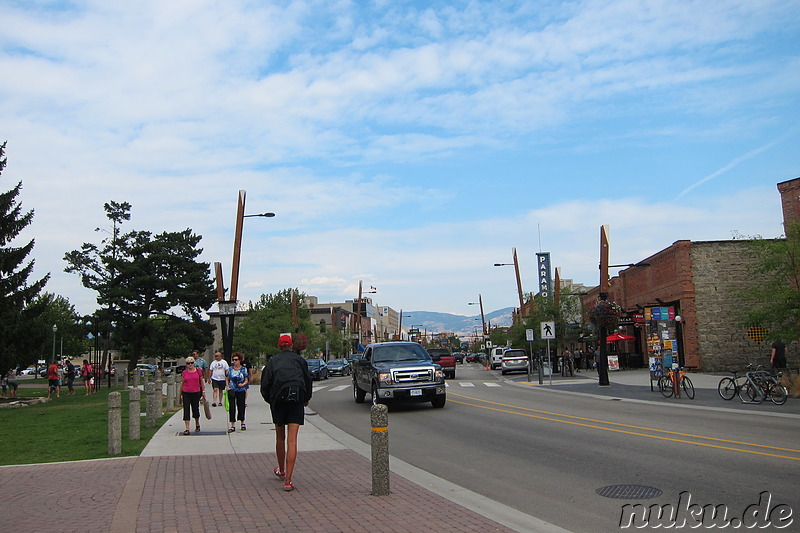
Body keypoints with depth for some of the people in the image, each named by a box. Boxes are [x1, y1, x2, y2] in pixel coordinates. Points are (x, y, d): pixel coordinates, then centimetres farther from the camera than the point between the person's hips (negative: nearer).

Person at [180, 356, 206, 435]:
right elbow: (182, 383, 9)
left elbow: (202, 381, 9)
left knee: (195, 409, 11)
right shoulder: (184, 373, 3)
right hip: (186, 393, 0)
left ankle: (197, 425, 34)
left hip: (196, 393, 0)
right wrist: (181, 395, 10)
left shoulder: (198, 371, 2)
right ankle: (187, 429, -4)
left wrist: (203, 391, 4)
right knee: (186, 410, -5)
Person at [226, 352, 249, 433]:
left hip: (241, 390, -1)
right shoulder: (230, 369, 7)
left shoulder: (244, 369, 2)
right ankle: (233, 425, -2)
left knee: (241, 406, 6)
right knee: (232, 407, -5)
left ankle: (242, 423, 23)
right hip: (232, 390, 1)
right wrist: (227, 386, -3)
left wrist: (243, 384, -16)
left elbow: (246, 380, 3)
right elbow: (227, 379, 12)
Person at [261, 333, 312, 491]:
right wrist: (306, 399, 25)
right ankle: (288, 480, -12)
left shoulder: (272, 361, 7)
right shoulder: (299, 360, 8)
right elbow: (308, 380, 11)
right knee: (292, 440, -5)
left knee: (280, 437, 19)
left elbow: (265, 383, 0)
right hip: (296, 400, -1)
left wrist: (270, 400, 14)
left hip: (278, 400, 1)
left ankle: (281, 471, 37)